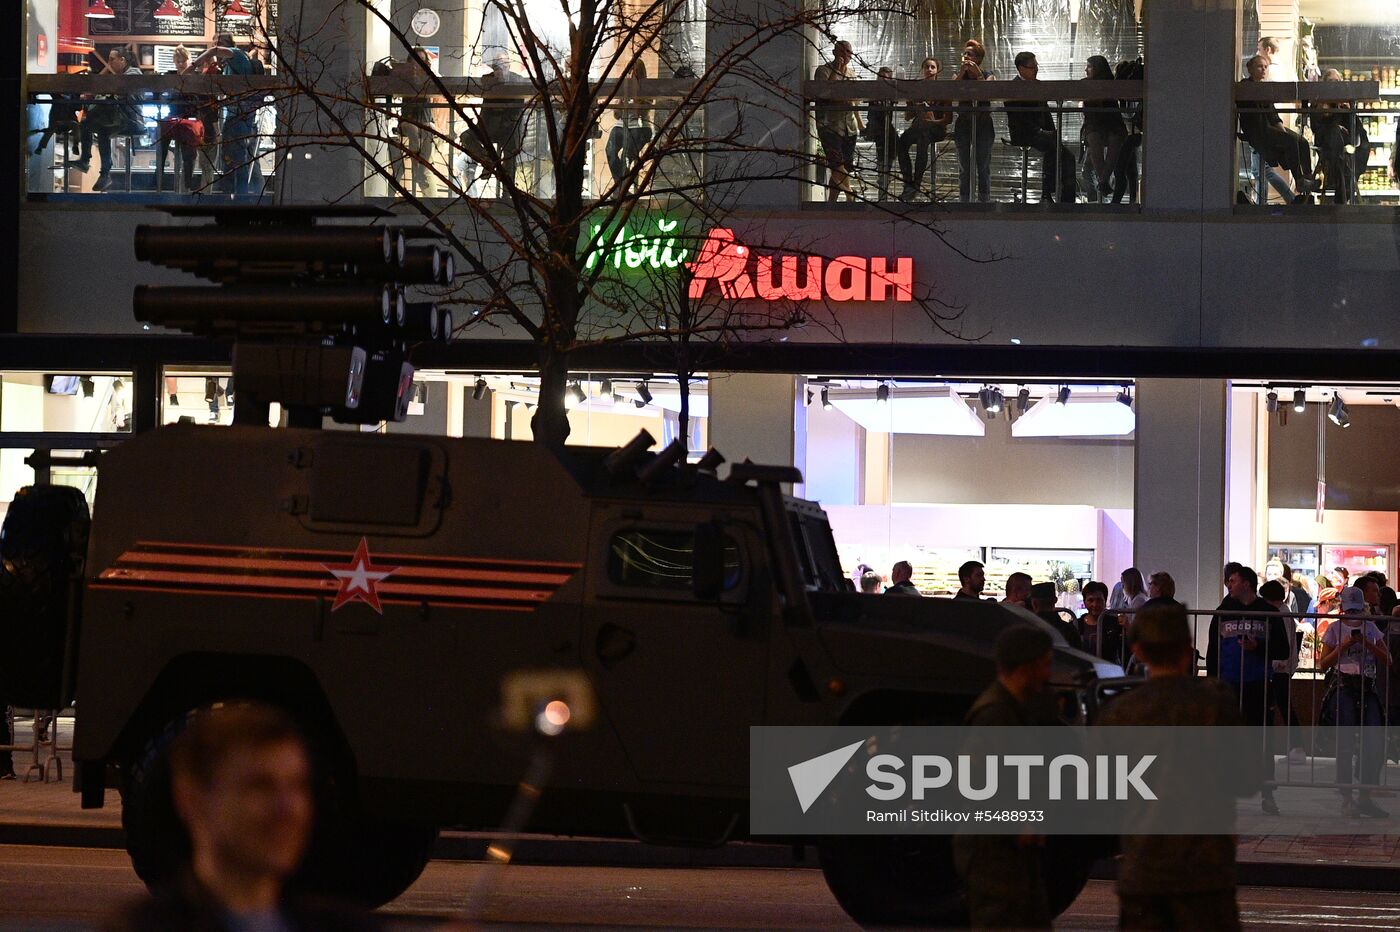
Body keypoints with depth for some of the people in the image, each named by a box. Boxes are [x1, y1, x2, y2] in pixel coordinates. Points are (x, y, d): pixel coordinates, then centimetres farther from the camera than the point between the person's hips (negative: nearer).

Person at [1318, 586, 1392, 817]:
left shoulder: (1371, 628, 13)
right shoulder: (1335, 629, 4)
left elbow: (1387, 661, 8)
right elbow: (1323, 664, 2)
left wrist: (1368, 644, -7)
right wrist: (1343, 646, -11)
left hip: (1368, 690, 3)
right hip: (1345, 688, -3)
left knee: (1375, 742, -4)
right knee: (1346, 744, -4)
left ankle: (1365, 798, 3)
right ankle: (1347, 799, 0)